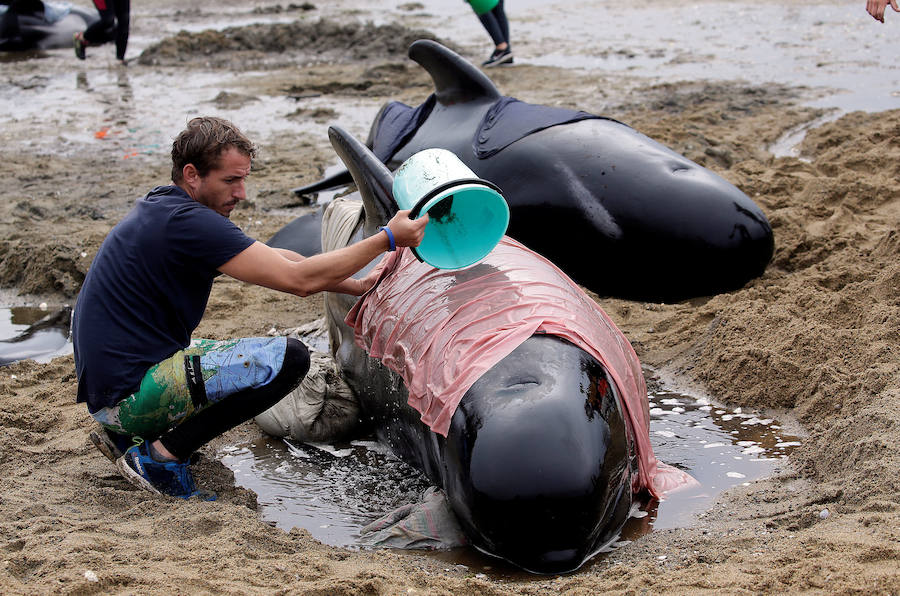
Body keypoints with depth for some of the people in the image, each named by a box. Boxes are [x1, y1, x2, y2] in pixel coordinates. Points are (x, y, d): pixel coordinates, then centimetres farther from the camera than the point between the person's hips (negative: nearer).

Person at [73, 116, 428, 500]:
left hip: (106, 386, 10)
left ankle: (123, 433, 15)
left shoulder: (162, 206, 11)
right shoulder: (188, 222, -19)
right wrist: (387, 239, -13)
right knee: (288, 357, -15)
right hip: (131, 392, -10)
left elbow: (271, 258, 17)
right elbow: (298, 279, -21)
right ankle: (162, 456, -9)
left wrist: (352, 285, 13)